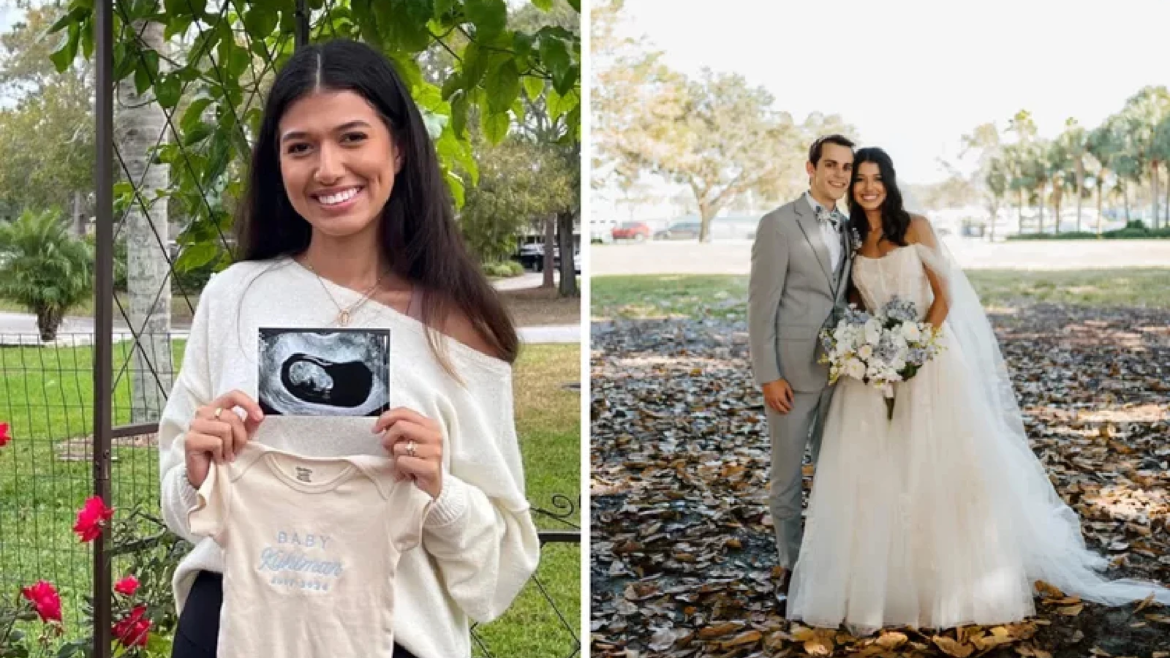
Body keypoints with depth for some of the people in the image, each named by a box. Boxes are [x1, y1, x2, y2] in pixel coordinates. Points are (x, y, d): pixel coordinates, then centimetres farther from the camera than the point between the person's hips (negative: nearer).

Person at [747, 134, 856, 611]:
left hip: (838, 370, 5)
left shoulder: (848, 228, 10)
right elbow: (761, 305, -11)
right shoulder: (779, 224, -8)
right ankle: (791, 565, 18)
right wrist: (768, 376, -15)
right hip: (791, 371, -5)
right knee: (787, 474, 5)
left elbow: (848, 298, 15)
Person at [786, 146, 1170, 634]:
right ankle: (875, 582, 6)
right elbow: (855, 305, 13)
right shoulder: (850, 240, 9)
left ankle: (956, 578, 12)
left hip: (929, 356, -3)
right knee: (874, 473, -1)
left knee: (939, 466, -1)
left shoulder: (915, 228, -2)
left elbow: (944, 296, -5)